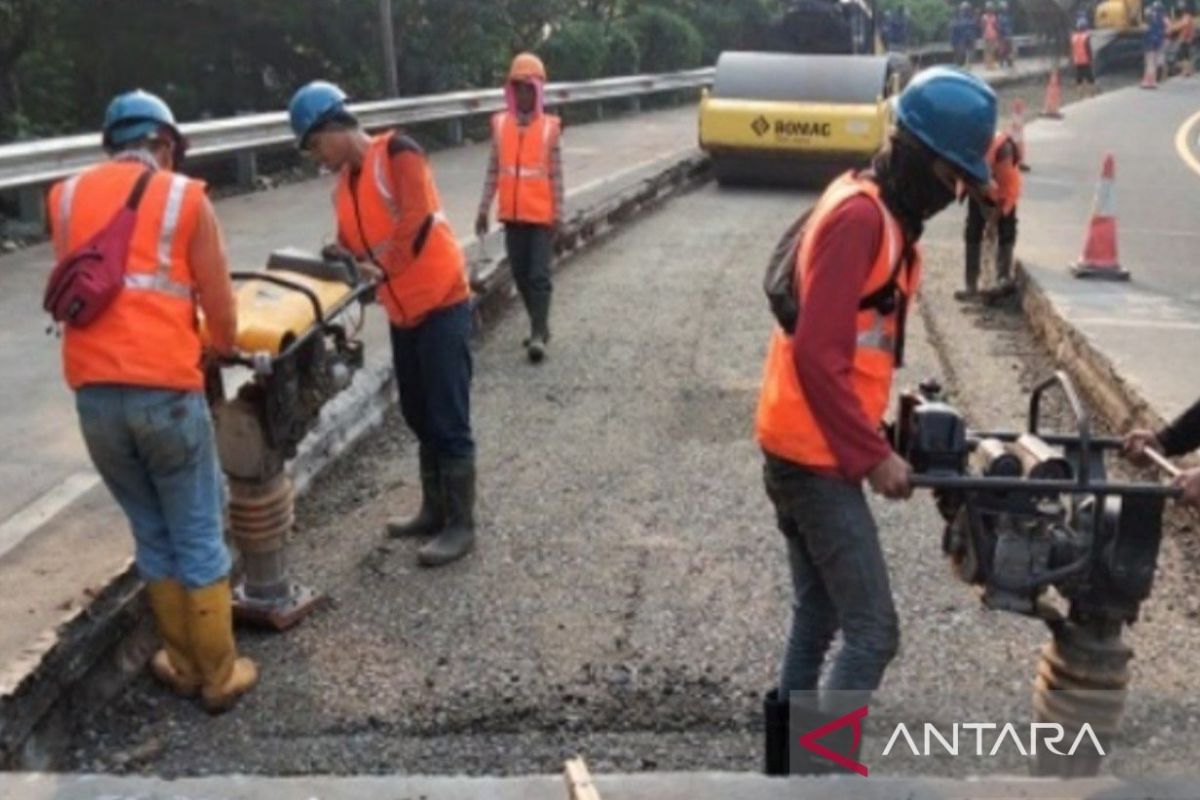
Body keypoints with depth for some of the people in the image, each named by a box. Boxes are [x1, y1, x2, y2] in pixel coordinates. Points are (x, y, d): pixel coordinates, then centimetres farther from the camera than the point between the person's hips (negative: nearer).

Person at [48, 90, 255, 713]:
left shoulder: (66, 198, 14)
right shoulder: (185, 198, 4)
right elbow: (221, 310, 3)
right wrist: (223, 353, 24)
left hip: (93, 392, 4)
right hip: (165, 388, -4)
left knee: (152, 534, 18)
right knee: (198, 537, 9)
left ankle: (184, 664, 29)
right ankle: (220, 675, 19)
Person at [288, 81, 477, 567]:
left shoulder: (396, 152, -13)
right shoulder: (343, 186, 11)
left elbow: (416, 219, -24)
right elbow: (349, 246, 12)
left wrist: (383, 269, -19)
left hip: (441, 303, -8)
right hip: (402, 312, 9)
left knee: (448, 421, -3)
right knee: (419, 418, 16)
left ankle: (461, 525, 8)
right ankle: (435, 511, 30)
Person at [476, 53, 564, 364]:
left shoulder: (550, 127, -4)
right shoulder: (500, 125, 3)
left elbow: (556, 175, -2)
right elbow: (493, 171, 6)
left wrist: (558, 213, -5)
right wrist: (484, 209, 3)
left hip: (542, 215, -3)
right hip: (513, 215, 4)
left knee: (539, 275, -8)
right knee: (520, 274, 10)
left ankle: (538, 334, -7)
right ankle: (539, 327, 24)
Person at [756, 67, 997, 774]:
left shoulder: (886, 215, 14)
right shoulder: (859, 217, -17)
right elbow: (817, 356, -22)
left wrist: (870, 439, 12)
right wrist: (873, 456, -17)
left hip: (808, 452, 10)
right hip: (818, 458, -10)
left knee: (820, 616, 18)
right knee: (874, 632, -5)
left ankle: (790, 754, 31)